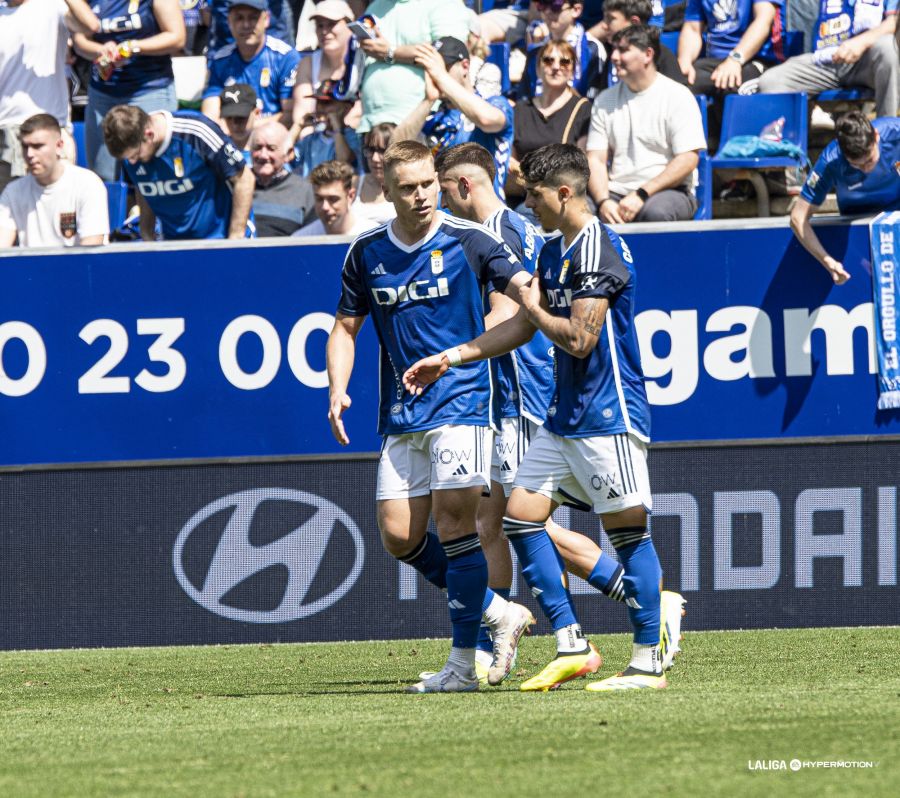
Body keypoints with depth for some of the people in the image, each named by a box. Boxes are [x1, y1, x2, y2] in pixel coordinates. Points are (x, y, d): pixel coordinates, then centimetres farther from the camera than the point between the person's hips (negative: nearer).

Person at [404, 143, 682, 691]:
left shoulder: (601, 249, -15)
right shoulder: (554, 251, 14)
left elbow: (578, 339, -21)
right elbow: (524, 328, 24)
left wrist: (536, 308, -3)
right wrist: (451, 358, 24)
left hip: (608, 414, -10)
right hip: (566, 415, 10)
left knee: (627, 528, -6)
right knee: (521, 514, 5)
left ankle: (649, 663, -2)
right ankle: (571, 649, 7)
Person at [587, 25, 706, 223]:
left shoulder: (677, 96, -1)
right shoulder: (605, 101, 13)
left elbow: (688, 160, -9)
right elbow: (596, 160, 7)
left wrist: (641, 194, -17)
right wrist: (603, 202, -13)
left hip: (669, 191, -3)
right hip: (616, 193, 3)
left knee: (654, 212, -39)